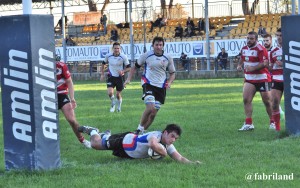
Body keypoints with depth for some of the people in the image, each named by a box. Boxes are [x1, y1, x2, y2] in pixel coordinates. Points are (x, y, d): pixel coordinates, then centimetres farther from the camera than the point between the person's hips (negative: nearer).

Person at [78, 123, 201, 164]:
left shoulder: (168, 146, -19)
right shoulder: (156, 135, -41)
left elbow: (179, 158, -29)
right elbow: (153, 144, -65)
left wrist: (192, 163, -47)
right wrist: (164, 153, -49)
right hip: (125, 140, -6)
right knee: (95, 144, 11)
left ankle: (104, 135, 63)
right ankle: (92, 131, 41)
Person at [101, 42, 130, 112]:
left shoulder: (123, 57, -13)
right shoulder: (108, 56, -7)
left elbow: (128, 67, -4)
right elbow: (103, 63, 12)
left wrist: (123, 71, -24)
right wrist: (102, 74, 9)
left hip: (119, 77, 0)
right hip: (111, 77, 0)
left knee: (118, 94, 9)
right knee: (110, 92, -18)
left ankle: (119, 106, 38)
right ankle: (113, 104, 13)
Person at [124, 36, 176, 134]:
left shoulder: (168, 58, 1)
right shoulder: (146, 55, -4)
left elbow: (172, 73, 12)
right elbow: (135, 67, 9)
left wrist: (169, 82, -8)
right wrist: (128, 79, -1)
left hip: (161, 87, 3)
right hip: (148, 84, -3)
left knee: (153, 113, 4)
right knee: (150, 108, -24)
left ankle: (143, 130, 21)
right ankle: (140, 128, -7)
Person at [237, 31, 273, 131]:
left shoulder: (261, 49, -15)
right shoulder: (244, 49, 9)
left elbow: (265, 63, -25)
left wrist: (253, 68, -34)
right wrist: (239, 65, 11)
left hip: (262, 79, -6)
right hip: (249, 79, 6)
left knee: (267, 101, 3)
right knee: (246, 99, -7)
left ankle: (273, 122, 18)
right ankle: (248, 124, -6)